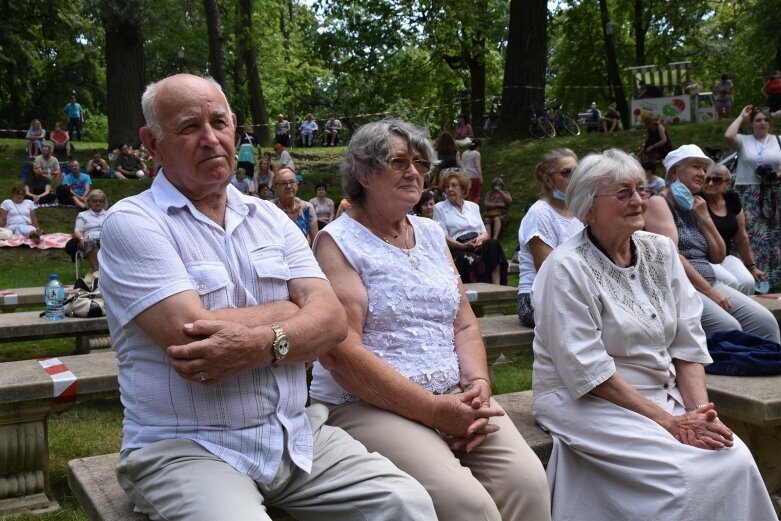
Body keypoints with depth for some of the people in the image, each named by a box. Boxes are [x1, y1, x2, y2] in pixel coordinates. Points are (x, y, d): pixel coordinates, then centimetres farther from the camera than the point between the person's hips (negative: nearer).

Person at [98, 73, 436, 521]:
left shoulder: (270, 218, 11)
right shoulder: (133, 223, -5)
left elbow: (332, 319, -1)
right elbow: (190, 335, -19)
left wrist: (260, 344, -21)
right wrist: (292, 308, -4)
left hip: (296, 434, 5)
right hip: (184, 447, -4)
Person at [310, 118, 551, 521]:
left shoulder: (431, 234, 15)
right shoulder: (339, 242, -5)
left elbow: (465, 325, 14)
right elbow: (340, 353, -15)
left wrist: (478, 385, -7)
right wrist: (434, 411, -17)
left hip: (455, 397, 6)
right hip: (368, 405, -6)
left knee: (527, 479, -18)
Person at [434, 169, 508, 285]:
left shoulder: (473, 206, 25)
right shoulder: (439, 208, 13)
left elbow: (485, 233, 18)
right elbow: (443, 238, 1)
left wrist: (480, 239, -7)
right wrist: (463, 246, -16)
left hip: (479, 247, 4)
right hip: (457, 250, -4)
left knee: (493, 243, -32)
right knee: (476, 261, -37)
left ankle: (496, 287, -40)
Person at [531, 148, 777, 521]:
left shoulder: (661, 251, 5)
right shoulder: (567, 267, -14)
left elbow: (688, 342, 4)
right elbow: (587, 370, -18)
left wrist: (699, 410, -11)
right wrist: (667, 421, -18)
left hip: (664, 395, 6)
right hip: (588, 401, -6)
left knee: (737, 460, -15)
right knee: (689, 476, -23)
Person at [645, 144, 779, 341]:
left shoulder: (693, 208, 20)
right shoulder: (658, 203, -4)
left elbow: (718, 257, 18)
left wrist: (705, 218, 6)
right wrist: (709, 291, -16)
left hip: (711, 283, 8)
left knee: (765, 321, -10)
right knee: (729, 329, -27)